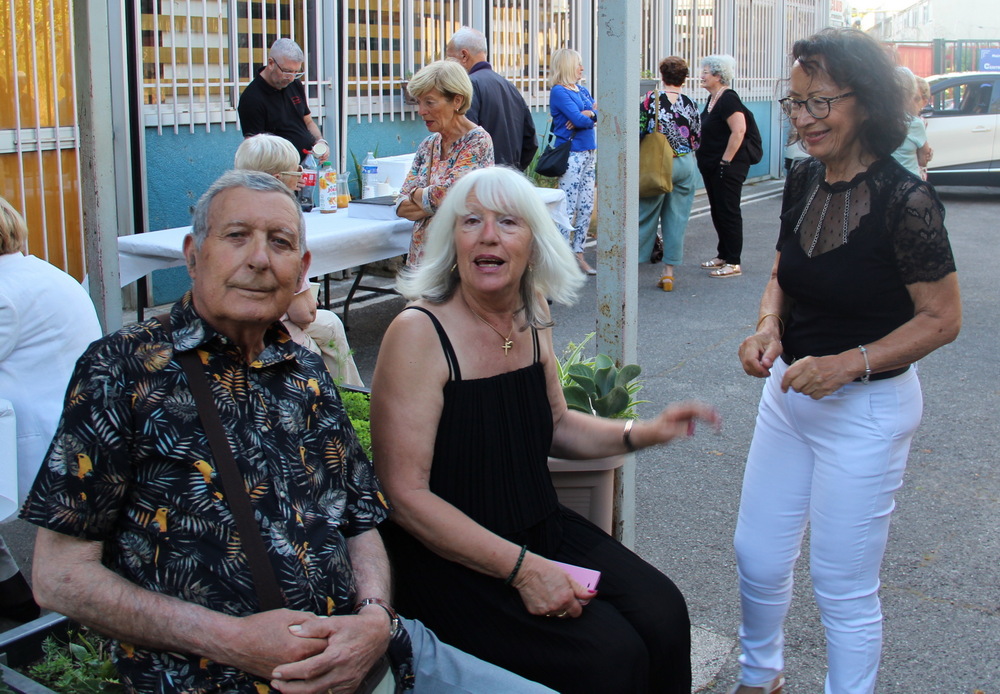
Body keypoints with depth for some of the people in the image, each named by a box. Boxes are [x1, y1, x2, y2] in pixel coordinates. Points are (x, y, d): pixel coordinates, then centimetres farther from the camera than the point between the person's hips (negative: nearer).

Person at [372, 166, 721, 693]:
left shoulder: (531, 319, 4)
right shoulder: (419, 333, -18)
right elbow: (404, 495, -20)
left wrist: (641, 433, 5)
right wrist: (522, 569, -22)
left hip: (540, 528, 7)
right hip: (452, 563, -7)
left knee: (663, 614, -11)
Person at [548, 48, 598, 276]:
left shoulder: (582, 90, 16)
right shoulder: (559, 91, -9)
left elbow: (598, 113, 5)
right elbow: (579, 119, -18)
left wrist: (586, 114, -15)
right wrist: (591, 114, 1)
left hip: (589, 152, 8)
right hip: (571, 153, -8)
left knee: (586, 207, 8)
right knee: (567, 208, -7)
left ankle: (578, 253, 15)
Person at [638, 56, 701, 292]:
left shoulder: (652, 98, -8)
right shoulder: (690, 104, 1)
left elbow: (638, 130, -9)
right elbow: (698, 139, 6)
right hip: (685, 164, 2)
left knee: (645, 214, 5)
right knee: (676, 219, 7)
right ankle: (668, 270, 10)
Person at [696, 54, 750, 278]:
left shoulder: (728, 99, -17)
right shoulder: (712, 99, 13)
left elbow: (739, 130, -26)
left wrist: (725, 161, -23)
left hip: (728, 167, -10)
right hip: (711, 167, 10)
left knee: (728, 212, -5)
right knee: (717, 211, 16)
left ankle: (733, 264, 1)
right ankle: (723, 256, 26)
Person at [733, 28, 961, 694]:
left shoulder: (905, 201, -20)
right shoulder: (804, 181, 0)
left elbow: (942, 318, -15)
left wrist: (852, 362, -26)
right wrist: (768, 329, -8)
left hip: (867, 410, -6)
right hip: (788, 394, 7)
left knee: (844, 588, 7)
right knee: (757, 558, 17)